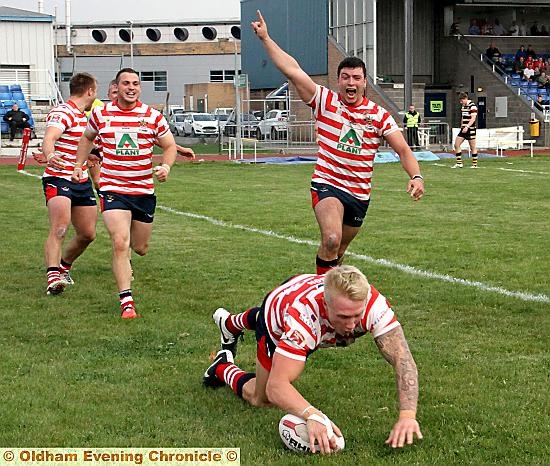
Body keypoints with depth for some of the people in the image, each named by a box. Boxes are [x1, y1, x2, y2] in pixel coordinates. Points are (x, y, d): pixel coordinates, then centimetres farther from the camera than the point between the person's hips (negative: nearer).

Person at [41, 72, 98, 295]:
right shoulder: (62, 113, -14)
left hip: (82, 181, 9)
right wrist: (50, 156, -52)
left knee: (87, 233, 9)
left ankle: (63, 268, 30)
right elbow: (49, 138, -33)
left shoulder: (83, 115, 17)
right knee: (59, 229, -23)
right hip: (58, 179, -9)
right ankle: (53, 276, -30)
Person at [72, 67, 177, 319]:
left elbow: (169, 146, 7)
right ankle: (126, 301, -16)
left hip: (144, 189, 2)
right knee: (120, 243, -19)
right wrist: (78, 166, 14)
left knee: (140, 248, 12)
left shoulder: (153, 116, -1)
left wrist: (166, 167, -12)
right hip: (112, 189, -2)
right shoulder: (101, 114, 1)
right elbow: (87, 138, 20)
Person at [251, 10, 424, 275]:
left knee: (339, 250, 18)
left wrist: (416, 176, -23)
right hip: (327, 184, -4)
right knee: (331, 240, -29)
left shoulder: (379, 115, 0)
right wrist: (265, 38, -11)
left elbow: (403, 149, -4)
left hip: (360, 193, 4)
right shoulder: (325, 102, -4)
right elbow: (292, 70, -8)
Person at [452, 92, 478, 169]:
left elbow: (473, 118, -20)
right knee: (456, 145, 0)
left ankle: (475, 164, 7)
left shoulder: (472, 106, -12)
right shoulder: (463, 106, 13)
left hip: (470, 129, -8)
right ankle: (459, 163, 5)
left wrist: (467, 127, -29)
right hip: (463, 129, 8)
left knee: (472, 147, 0)